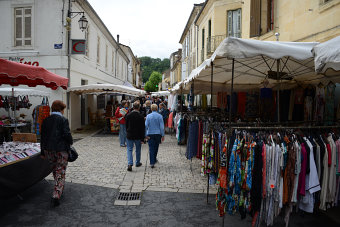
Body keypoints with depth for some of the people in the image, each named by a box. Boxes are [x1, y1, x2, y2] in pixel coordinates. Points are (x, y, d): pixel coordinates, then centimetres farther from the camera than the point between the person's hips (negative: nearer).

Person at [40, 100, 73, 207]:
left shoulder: (46, 120, 6)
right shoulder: (63, 120, -11)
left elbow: (43, 137, 8)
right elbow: (67, 134, -17)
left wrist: (43, 152, 14)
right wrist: (71, 141, 5)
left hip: (48, 150, 5)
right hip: (61, 150, -5)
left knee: (55, 170, 23)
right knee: (60, 173, 2)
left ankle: (59, 189, 38)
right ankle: (56, 196, -5)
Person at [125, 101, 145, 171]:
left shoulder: (128, 115, -5)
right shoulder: (141, 116, -12)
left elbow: (126, 126, 5)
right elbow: (142, 128, -10)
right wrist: (142, 138, -4)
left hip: (129, 136, 1)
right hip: (138, 136, -1)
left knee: (129, 150, 5)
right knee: (138, 150, 16)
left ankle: (130, 164, -10)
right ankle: (137, 163, 29)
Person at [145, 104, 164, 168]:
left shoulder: (148, 116, -2)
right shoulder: (160, 116, -4)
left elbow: (146, 125, -5)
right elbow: (162, 126, -5)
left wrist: (146, 134, -1)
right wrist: (162, 135, 0)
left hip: (150, 134, -1)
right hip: (158, 134, 1)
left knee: (151, 148, 0)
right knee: (156, 147, 18)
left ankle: (152, 163, -6)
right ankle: (154, 159, 34)